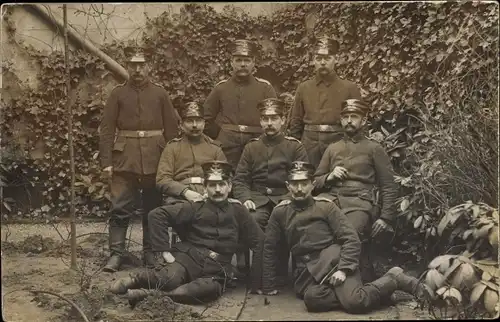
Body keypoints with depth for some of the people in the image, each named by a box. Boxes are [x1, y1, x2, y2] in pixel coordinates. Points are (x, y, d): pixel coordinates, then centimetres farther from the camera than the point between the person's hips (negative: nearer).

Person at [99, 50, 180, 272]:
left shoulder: (160, 94, 8)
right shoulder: (118, 94, 5)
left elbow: (172, 129, 8)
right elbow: (106, 129, 1)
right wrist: (106, 161, -6)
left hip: (155, 159, 1)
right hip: (124, 158, -1)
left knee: (153, 207, 8)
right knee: (120, 208, -3)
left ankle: (150, 252, 19)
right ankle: (116, 254, 4)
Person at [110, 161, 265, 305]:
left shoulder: (238, 211, 8)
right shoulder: (195, 207, 4)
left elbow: (259, 242, 9)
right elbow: (157, 214, -1)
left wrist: (255, 282, 3)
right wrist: (163, 250, -10)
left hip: (215, 270, 1)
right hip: (188, 257, -1)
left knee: (210, 288, -37)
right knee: (170, 279, -36)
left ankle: (149, 294, -34)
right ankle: (137, 279, -5)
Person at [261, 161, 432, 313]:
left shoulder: (325, 205, 3)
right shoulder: (280, 212, 11)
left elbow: (351, 239, -2)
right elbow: (269, 248, 15)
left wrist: (343, 269, -16)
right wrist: (268, 285, 12)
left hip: (332, 259, -2)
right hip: (306, 270, 2)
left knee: (355, 302, -28)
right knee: (313, 299, -33)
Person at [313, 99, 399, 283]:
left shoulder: (374, 149, 14)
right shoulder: (332, 149, 25)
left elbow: (389, 187, 9)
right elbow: (316, 182, 24)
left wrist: (385, 218, -3)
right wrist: (330, 177, 1)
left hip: (360, 202, -3)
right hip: (331, 198, 3)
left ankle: (365, 278, -12)